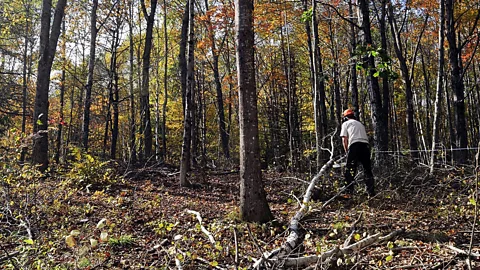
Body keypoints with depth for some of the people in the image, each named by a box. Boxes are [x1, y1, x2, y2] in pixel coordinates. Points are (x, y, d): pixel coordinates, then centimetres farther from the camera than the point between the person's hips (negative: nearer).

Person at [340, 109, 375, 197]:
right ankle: (371, 193, 12)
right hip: (366, 144, 5)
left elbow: (344, 139, 6)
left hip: (354, 144, -5)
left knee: (349, 170, -3)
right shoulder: (360, 124, 31)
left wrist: (347, 152, 14)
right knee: (368, 170, 12)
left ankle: (349, 192, -10)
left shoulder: (346, 123, 16)